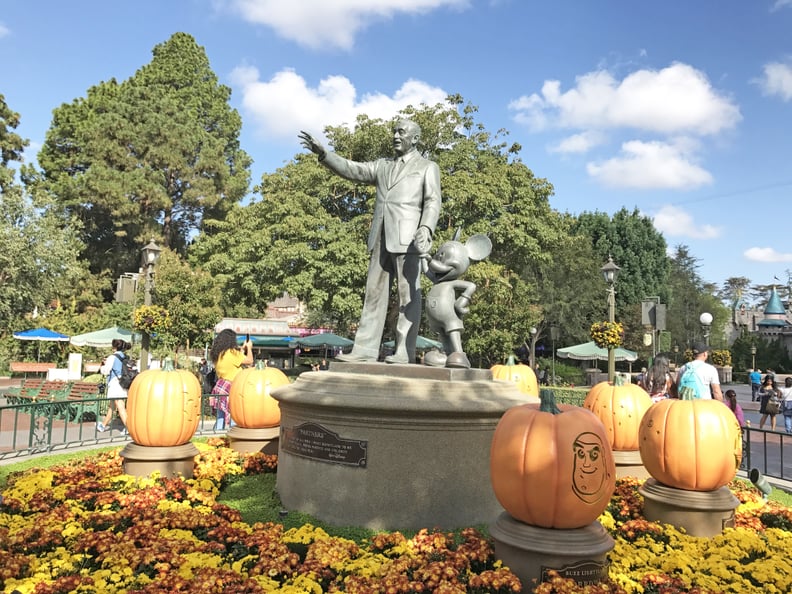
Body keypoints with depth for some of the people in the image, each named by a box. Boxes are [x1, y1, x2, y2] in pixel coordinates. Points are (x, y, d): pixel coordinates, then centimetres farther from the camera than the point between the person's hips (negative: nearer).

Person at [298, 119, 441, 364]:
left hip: (407, 238, -5)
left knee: (408, 295, -6)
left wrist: (426, 228, -18)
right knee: (374, 293, 1)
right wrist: (323, 153, 3)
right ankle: (365, 348, 1)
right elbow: (352, 169, 17)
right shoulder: (382, 166, 26)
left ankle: (404, 352, -4)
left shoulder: (428, 167, 12)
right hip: (380, 238, 5)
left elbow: (433, 202, 0)